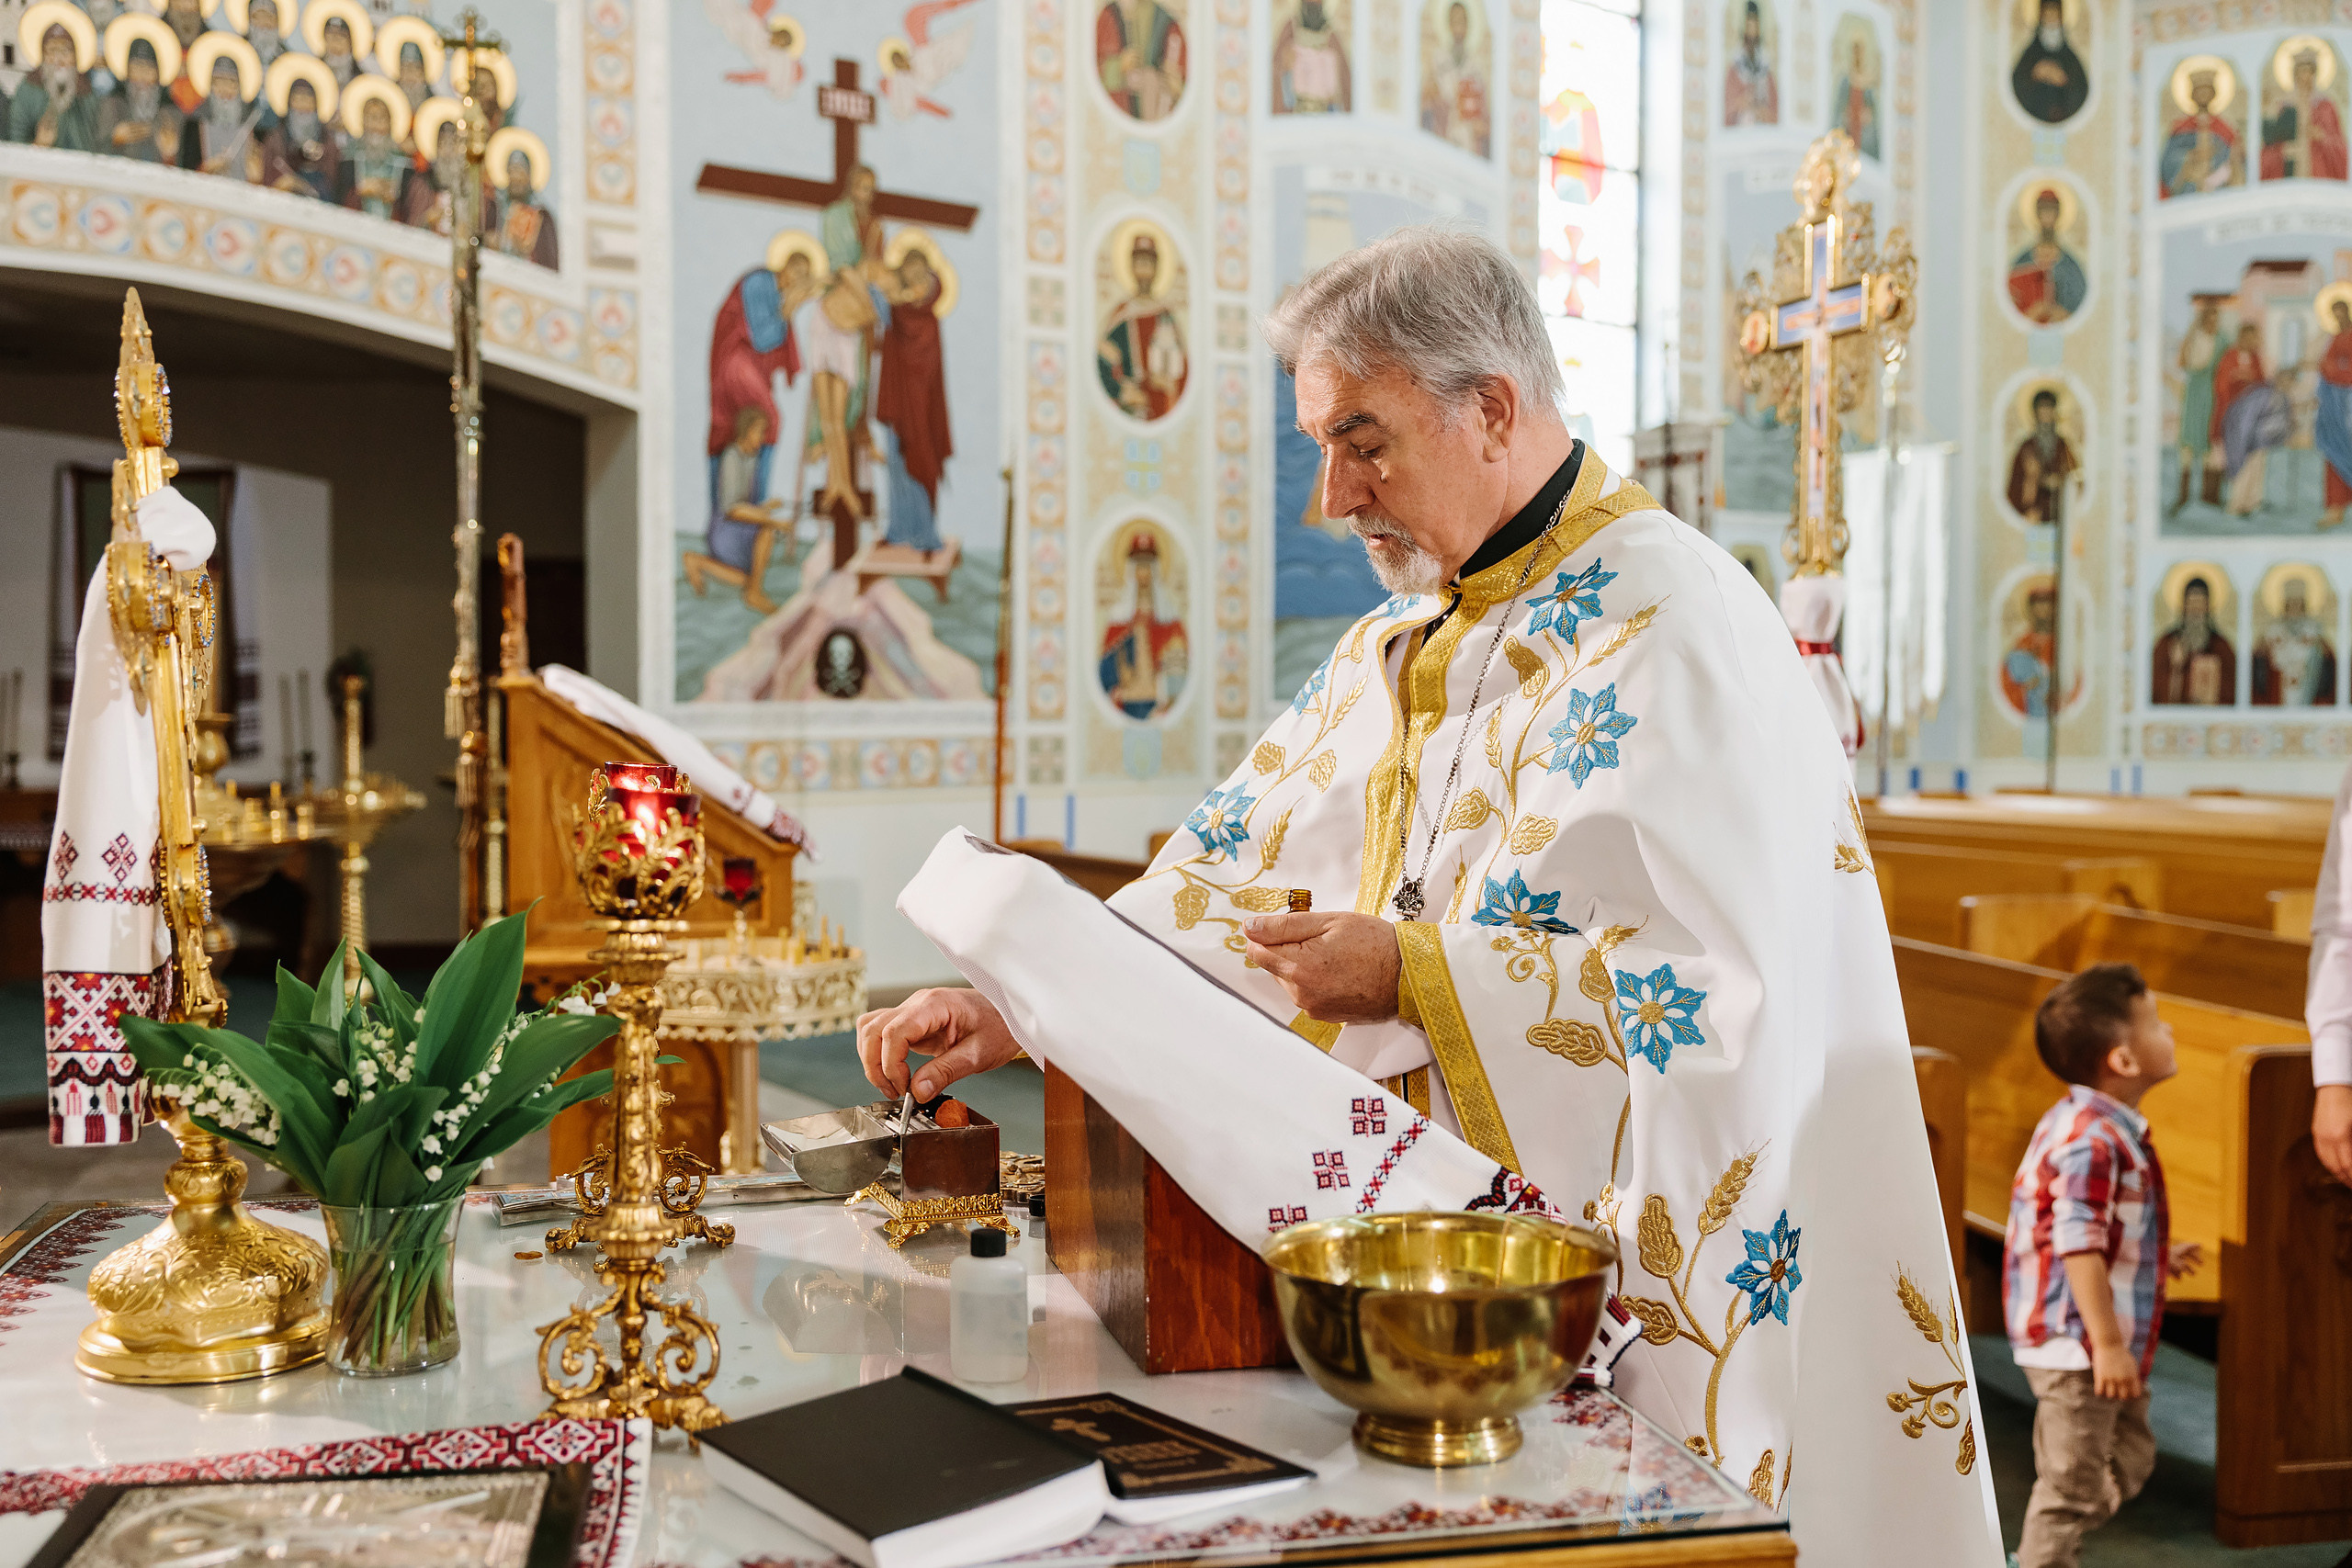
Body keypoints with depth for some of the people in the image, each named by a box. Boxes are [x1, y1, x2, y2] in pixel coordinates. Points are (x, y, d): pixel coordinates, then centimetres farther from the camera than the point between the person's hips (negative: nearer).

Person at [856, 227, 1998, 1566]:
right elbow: (1236, 878, 12)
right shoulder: (1397, 649, 12)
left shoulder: (1671, 622, -15)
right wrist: (1020, 1010, 1)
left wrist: (1410, 979, -22)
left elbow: (1721, 981, -24)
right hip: (1453, 1260, 8)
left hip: (1637, 1284, -7)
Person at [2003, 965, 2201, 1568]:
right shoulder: (2093, 1139, -23)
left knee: (2128, 1459, 22)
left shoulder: (2099, 1127, 11)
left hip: (2106, 1346, 11)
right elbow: (2078, 1247, -27)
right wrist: (2108, 1343, -25)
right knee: (2074, 1481, -2)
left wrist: (2158, 1256, 21)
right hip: (2077, 1343, -11)